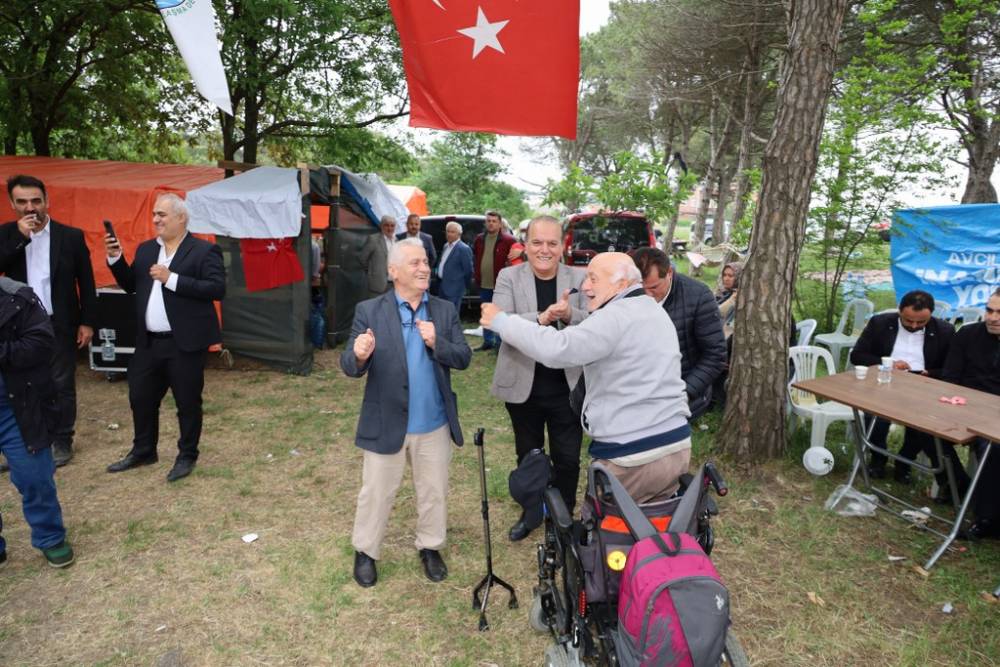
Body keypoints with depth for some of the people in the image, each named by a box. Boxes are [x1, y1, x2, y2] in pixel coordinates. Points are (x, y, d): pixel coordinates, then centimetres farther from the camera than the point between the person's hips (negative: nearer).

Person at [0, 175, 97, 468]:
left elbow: (86, 283, -1)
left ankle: (61, 442, 20)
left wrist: (87, 322, -4)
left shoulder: (71, 236, -3)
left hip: (59, 325, -2)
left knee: (61, 386, 6)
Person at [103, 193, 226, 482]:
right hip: (149, 342, 7)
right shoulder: (145, 249, 12)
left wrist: (172, 279, -21)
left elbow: (217, 289, -19)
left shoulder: (204, 251, -8)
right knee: (140, 398, 16)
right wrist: (116, 258, 2)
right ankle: (143, 451, 35)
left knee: (187, 402, 6)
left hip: (185, 343, -6)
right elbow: (130, 286, 16)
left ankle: (187, 456, 23)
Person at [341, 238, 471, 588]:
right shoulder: (369, 311, -9)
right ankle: (365, 551, 36)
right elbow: (349, 366, -12)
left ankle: (430, 547, 40)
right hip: (387, 423, -2)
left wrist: (437, 343, -23)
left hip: (435, 425, 3)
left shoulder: (445, 310, 0)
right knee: (376, 493, 14)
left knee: (434, 492, 18)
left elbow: (463, 358, -4)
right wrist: (359, 356, -35)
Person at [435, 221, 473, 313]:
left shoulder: (464, 249, -13)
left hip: (454, 288, -8)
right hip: (442, 286, 9)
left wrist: (464, 286, -3)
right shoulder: (446, 246, 13)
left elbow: (468, 270, -12)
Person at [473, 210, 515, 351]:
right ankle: (487, 341, 26)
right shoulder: (479, 239, 9)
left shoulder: (508, 240, -8)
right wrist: (476, 275, 14)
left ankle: (499, 343, 10)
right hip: (483, 284, 6)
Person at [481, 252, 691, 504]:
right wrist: (569, 317, 14)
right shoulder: (655, 311, 16)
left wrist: (502, 321, -15)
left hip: (634, 456, -9)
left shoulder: (618, 315, -16)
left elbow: (556, 349, -24)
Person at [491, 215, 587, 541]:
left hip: (568, 386, 0)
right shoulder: (509, 277, -4)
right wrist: (541, 318, -34)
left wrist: (570, 314, -30)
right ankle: (532, 511, 40)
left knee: (567, 458, 10)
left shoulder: (580, 278, -1)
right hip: (522, 384, 0)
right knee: (527, 454, 18)